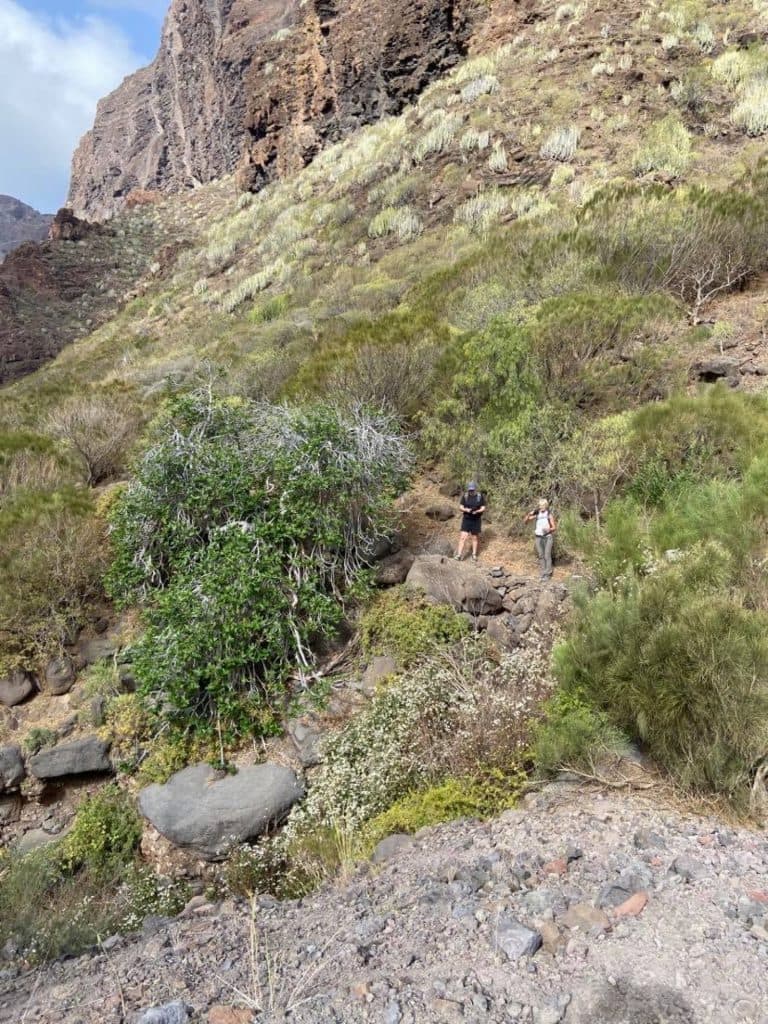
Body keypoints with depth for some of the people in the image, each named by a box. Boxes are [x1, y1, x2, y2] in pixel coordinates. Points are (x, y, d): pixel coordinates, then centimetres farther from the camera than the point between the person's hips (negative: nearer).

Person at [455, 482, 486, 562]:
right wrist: (466, 510, -22)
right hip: (466, 519, 0)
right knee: (463, 537, -8)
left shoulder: (480, 496, -4)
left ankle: (474, 555, 25)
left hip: (476, 520, 0)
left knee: (475, 538, 11)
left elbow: (483, 508, -4)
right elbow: (461, 507, -1)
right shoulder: (465, 496, -2)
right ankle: (459, 555, -9)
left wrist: (477, 511, -23)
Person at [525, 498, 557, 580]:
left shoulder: (549, 515, -2)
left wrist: (549, 530, -21)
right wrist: (530, 514, -9)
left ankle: (548, 574, -5)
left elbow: (554, 527, 0)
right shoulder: (537, 514, 5)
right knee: (541, 556, 3)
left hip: (548, 537, -3)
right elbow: (526, 521, 8)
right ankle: (543, 574, 8)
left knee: (547, 555, -10)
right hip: (538, 537, 3)